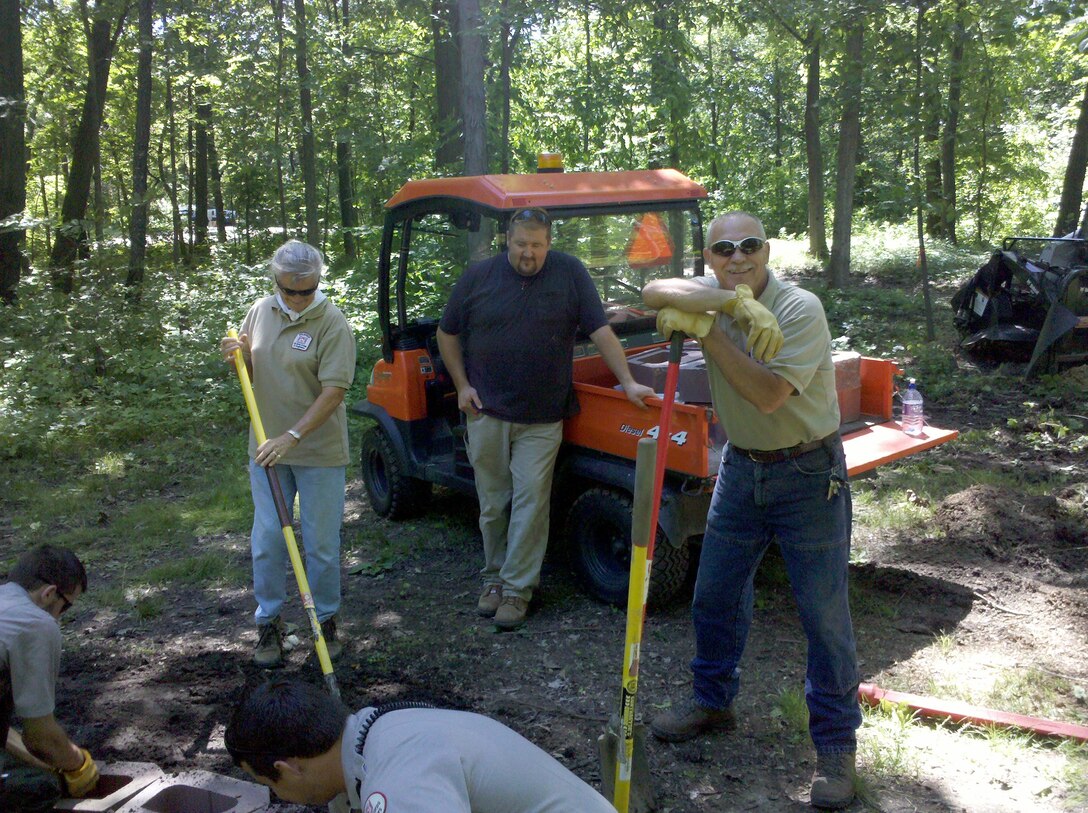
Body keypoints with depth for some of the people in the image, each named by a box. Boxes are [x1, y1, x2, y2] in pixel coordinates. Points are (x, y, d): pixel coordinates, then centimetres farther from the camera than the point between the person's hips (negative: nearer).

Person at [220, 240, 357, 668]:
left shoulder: (331, 323, -13)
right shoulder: (260, 311, 5)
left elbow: (333, 391, -18)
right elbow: (248, 372, 18)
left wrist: (293, 436, -25)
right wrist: (238, 354, -6)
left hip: (319, 452, -4)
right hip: (267, 449, 5)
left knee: (321, 543, 6)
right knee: (267, 540, 8)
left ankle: (326, 620, 24)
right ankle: (268, 624, 21)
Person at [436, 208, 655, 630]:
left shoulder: (570, 274, -3)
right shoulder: (479, 277, 1)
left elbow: (601, 331, -5)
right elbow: (447, 334, 11)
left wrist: (628, 383, -12)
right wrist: (462, 385, 3)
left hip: (542, 419, -1)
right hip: (486, 413, 2)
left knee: (531, 502, -3)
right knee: (492, 503, 10)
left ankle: (516, 588, 7)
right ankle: (494, 576, 26)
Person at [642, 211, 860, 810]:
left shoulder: (800, 310, -19)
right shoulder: (712, 294, -2)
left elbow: (769, 393, -29)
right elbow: (654, 292, -21)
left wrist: (709, 331, -26)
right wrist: (729, 299, -33)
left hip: (808, 473, -5)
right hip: (742, 466, 6)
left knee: (824, 614, 0)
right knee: (715, 596, 14)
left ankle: (836, 744, 13)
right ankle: (712, 700, 36)